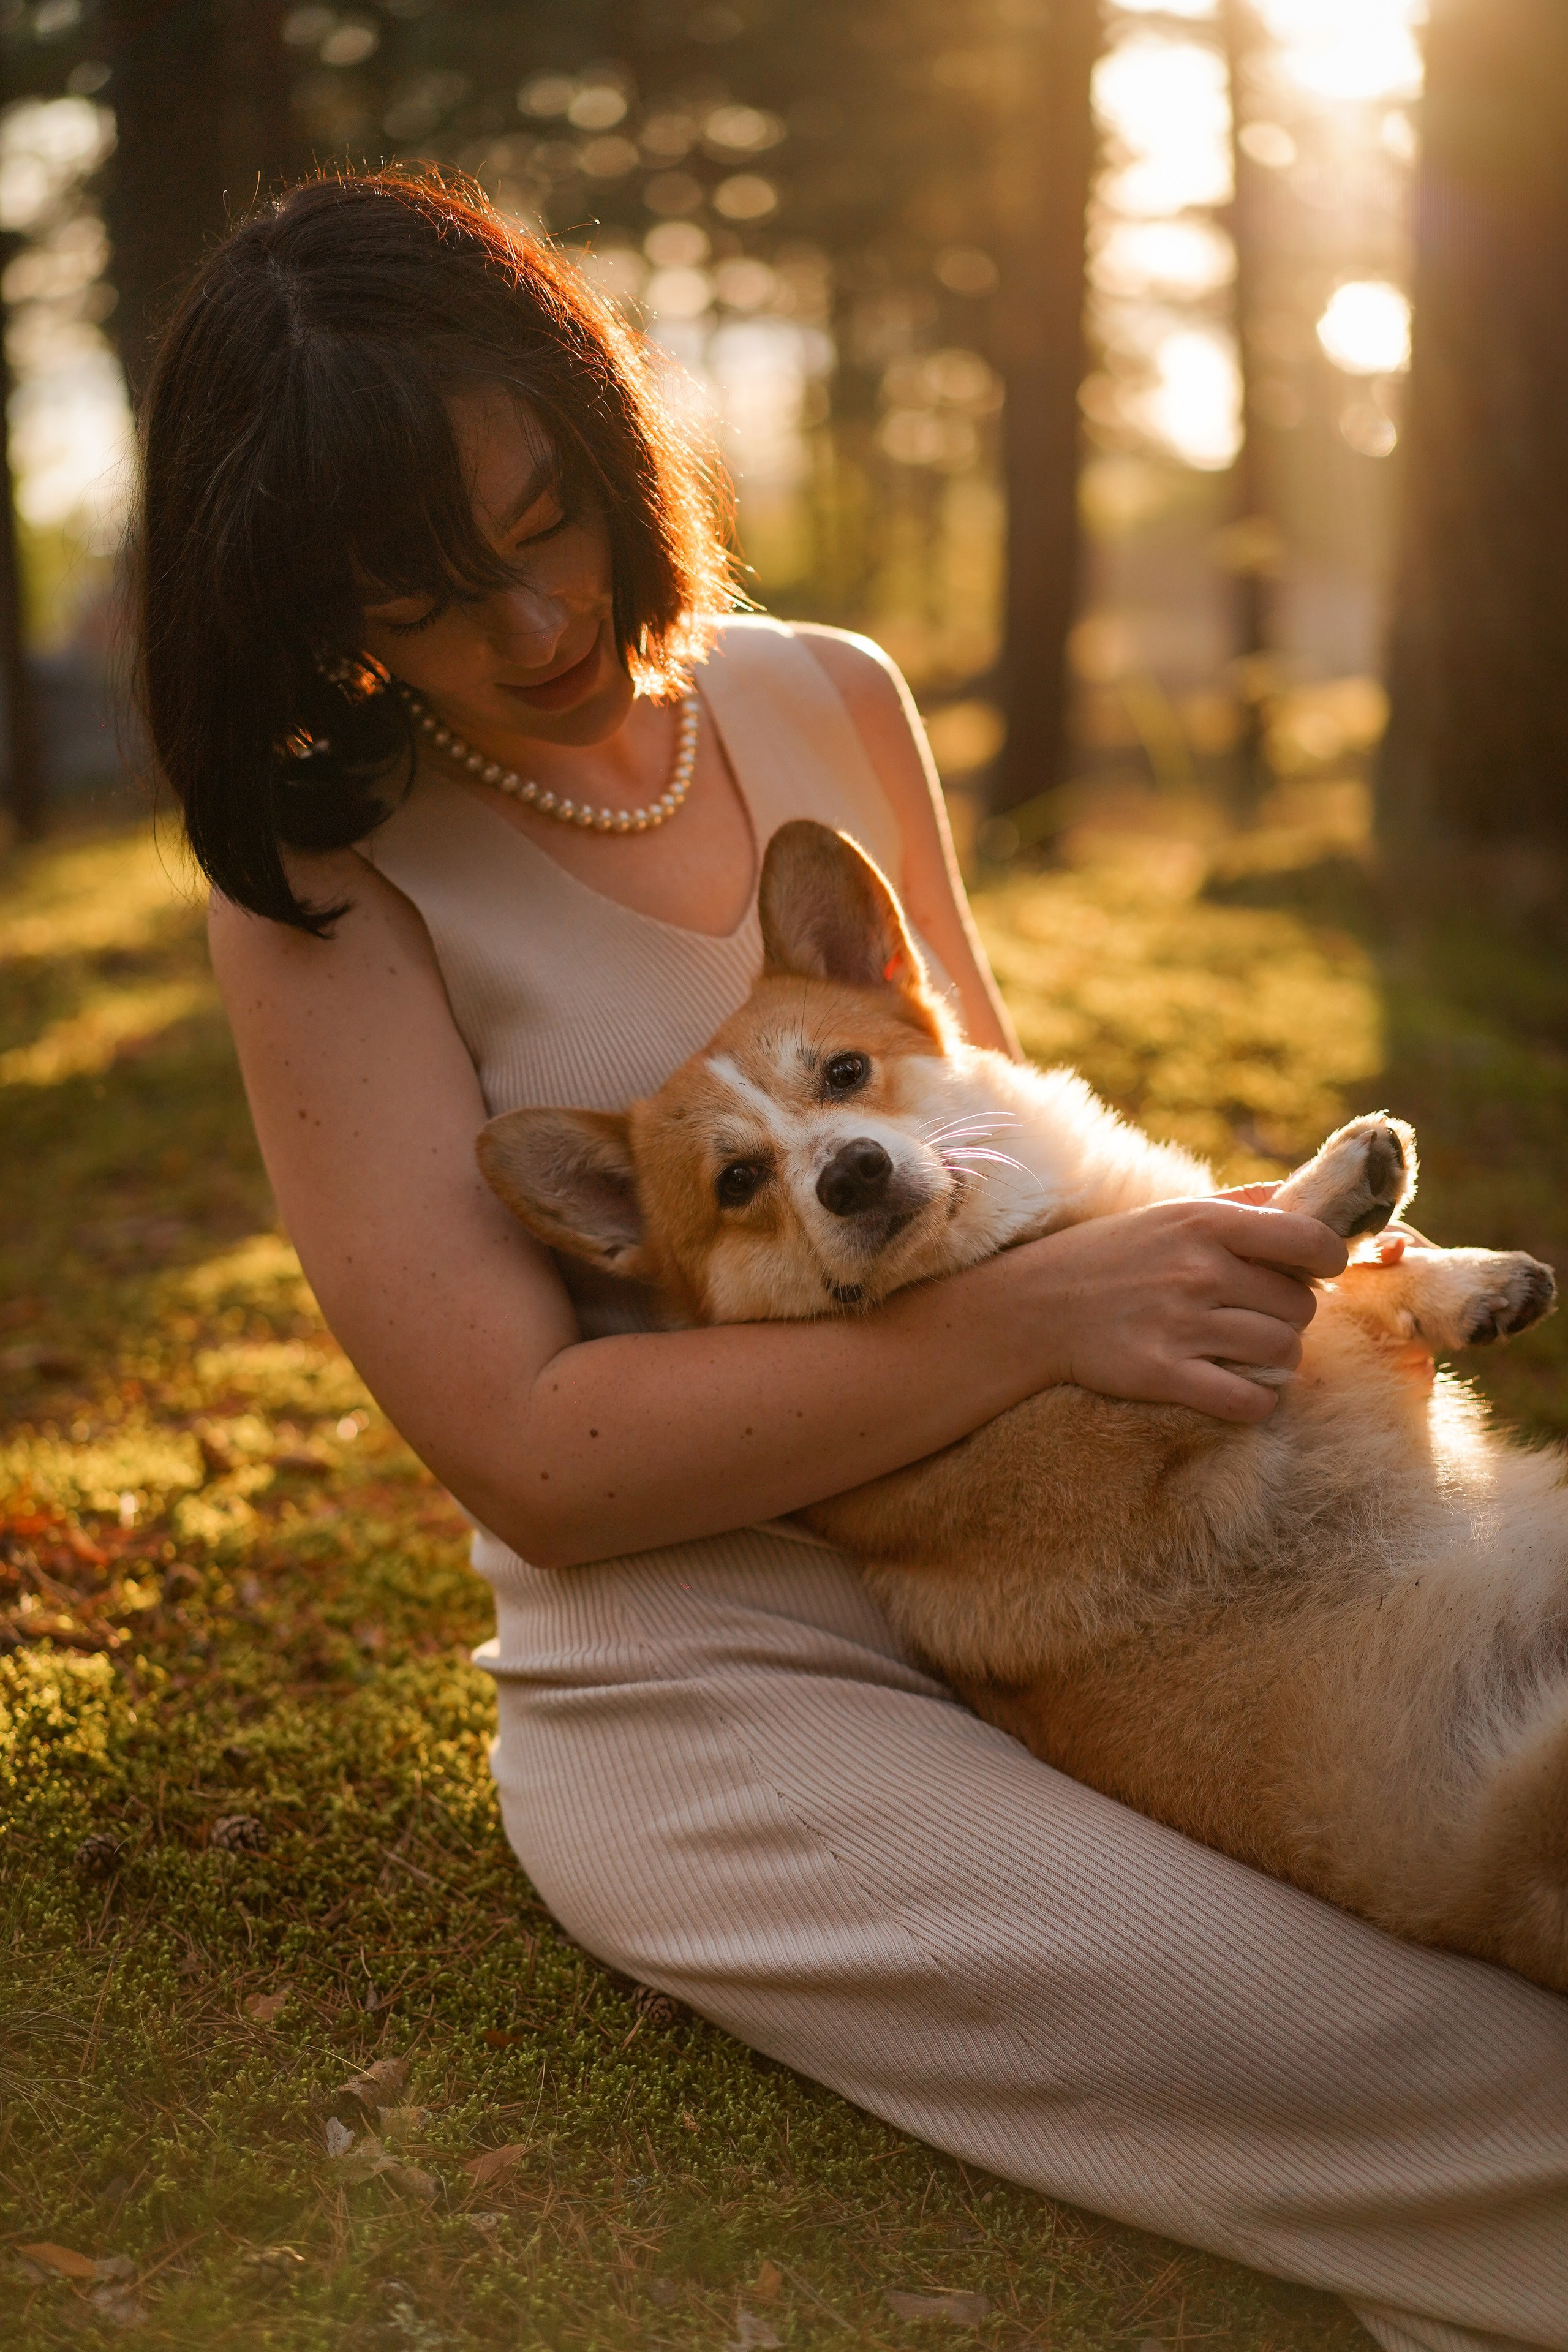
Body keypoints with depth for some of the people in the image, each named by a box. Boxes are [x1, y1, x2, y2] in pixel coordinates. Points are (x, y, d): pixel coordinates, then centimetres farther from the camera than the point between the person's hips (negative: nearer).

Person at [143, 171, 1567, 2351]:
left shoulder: (830, 702, 6)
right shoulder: (322, 879, -9)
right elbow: (532, 1456, -16)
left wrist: (1186, 1248, -3)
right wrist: (1041, 1316, -24)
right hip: (701, 1685, -5)